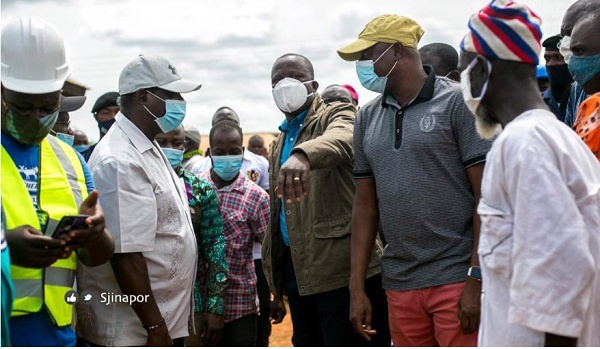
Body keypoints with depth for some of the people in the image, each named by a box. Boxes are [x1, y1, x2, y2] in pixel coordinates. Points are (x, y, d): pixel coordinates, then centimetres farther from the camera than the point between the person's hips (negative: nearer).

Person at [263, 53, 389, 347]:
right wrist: (276, 287, 19)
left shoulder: (336, 115, -1)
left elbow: (340, 141, -28)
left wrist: (303, 154, -50)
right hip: (298, 272, 8)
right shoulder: (278, 145, 19)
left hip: (345, 269, -7)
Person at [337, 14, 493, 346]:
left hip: (457, 280, -5)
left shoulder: (458, 103, -4)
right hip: (399, 285, 5)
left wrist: (477, 280, -13)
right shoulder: (367, 117, 10)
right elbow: (365, 204, 12)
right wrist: (356, 287, 8)